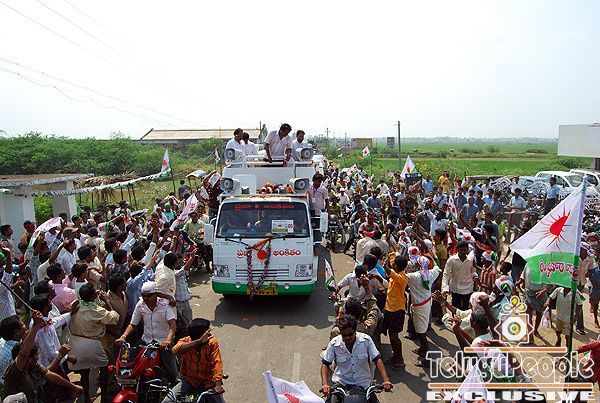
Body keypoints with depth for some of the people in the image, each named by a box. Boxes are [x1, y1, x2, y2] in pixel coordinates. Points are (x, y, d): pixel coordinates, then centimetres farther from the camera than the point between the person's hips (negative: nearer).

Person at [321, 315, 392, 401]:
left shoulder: (366, 340, -13)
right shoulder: (334, 344, -12)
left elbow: (377, 360, -11)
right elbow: (325, 364, -7)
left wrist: (386, 380, -24)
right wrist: (325, 384, -22)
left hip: (363, 384, 1)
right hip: (341, 382, -1)